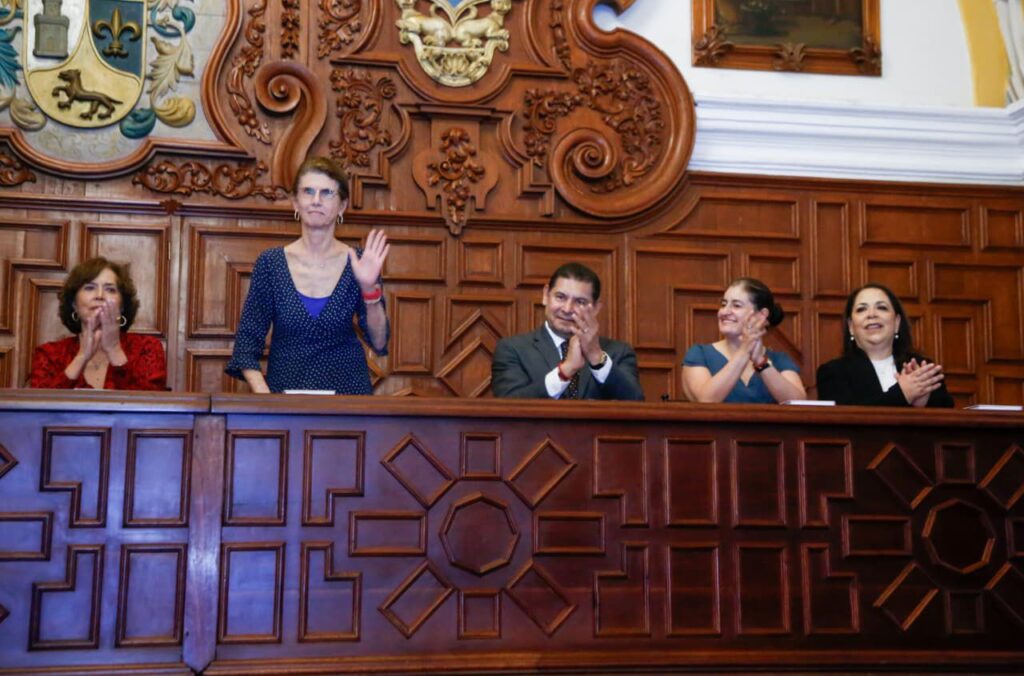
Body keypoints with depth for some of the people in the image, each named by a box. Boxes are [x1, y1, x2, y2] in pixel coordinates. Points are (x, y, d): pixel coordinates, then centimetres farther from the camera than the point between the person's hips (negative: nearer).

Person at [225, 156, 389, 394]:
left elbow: (379, 343, 0)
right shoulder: (270, 263, 2)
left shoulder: (357, 264, 2)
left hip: (347, 393, 0)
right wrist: (264, 396, -12)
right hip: (285, 389, 0)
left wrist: (369, 289, -13)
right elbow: (246, 342, 3)